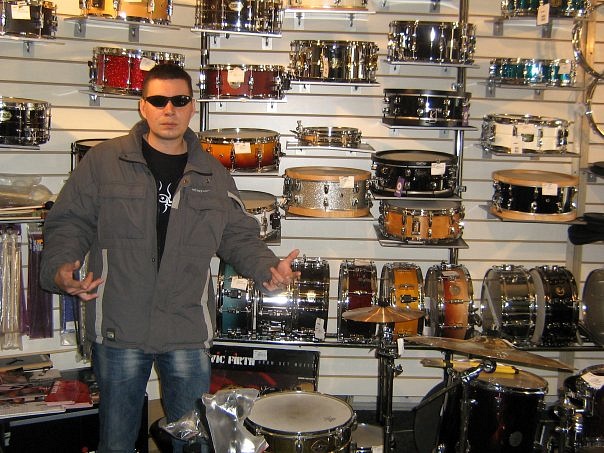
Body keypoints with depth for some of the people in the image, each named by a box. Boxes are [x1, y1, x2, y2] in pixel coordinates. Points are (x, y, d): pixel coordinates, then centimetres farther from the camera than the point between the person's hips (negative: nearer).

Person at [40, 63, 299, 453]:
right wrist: (60, 266, -18)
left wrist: (268, 267, -8)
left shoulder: (214, 175, 8)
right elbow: (70, 223, 1)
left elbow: (239, 236, 10)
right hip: (119, 328, -1)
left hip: (189, 332, 2)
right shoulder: (104, 161, 0)